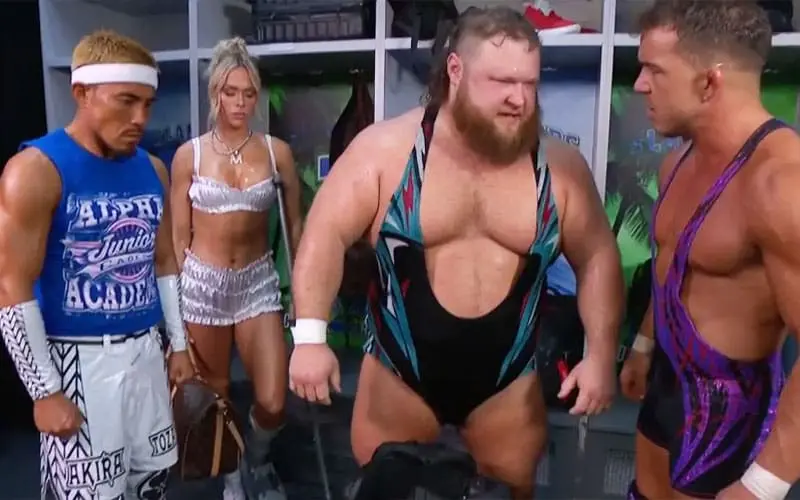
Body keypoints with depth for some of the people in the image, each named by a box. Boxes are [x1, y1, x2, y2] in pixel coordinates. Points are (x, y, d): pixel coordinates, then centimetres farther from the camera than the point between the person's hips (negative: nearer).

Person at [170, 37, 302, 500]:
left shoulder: (277, 151, -1)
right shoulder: (189, 155, -3)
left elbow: (296, 224, 6)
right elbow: (178, 235, 1)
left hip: (259, 281, 1)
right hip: (202, 282, 0)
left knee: (273, 403, -4)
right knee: (214, 393, 13)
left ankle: (257, 458, 32)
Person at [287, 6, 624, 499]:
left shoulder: (560, 166, -6)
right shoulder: (386, 148, -12)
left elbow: (597, 258, 0)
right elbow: (327, 235, -12)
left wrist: (602, 353, -8)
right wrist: (310, 336, -21)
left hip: (508, 380, 2)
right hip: (398, 371, -1)